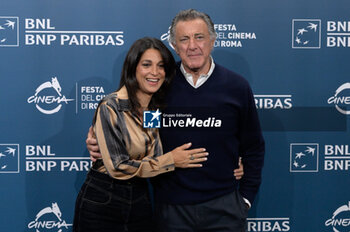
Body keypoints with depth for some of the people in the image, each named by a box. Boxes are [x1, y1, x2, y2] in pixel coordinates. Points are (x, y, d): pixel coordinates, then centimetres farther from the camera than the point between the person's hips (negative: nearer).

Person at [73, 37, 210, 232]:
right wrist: (171, 161, -16)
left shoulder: (161, 108, 4)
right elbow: (117, 167, -19)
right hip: (102, 202, -5)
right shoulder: (111, 108, -15)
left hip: (140, 200, 5)